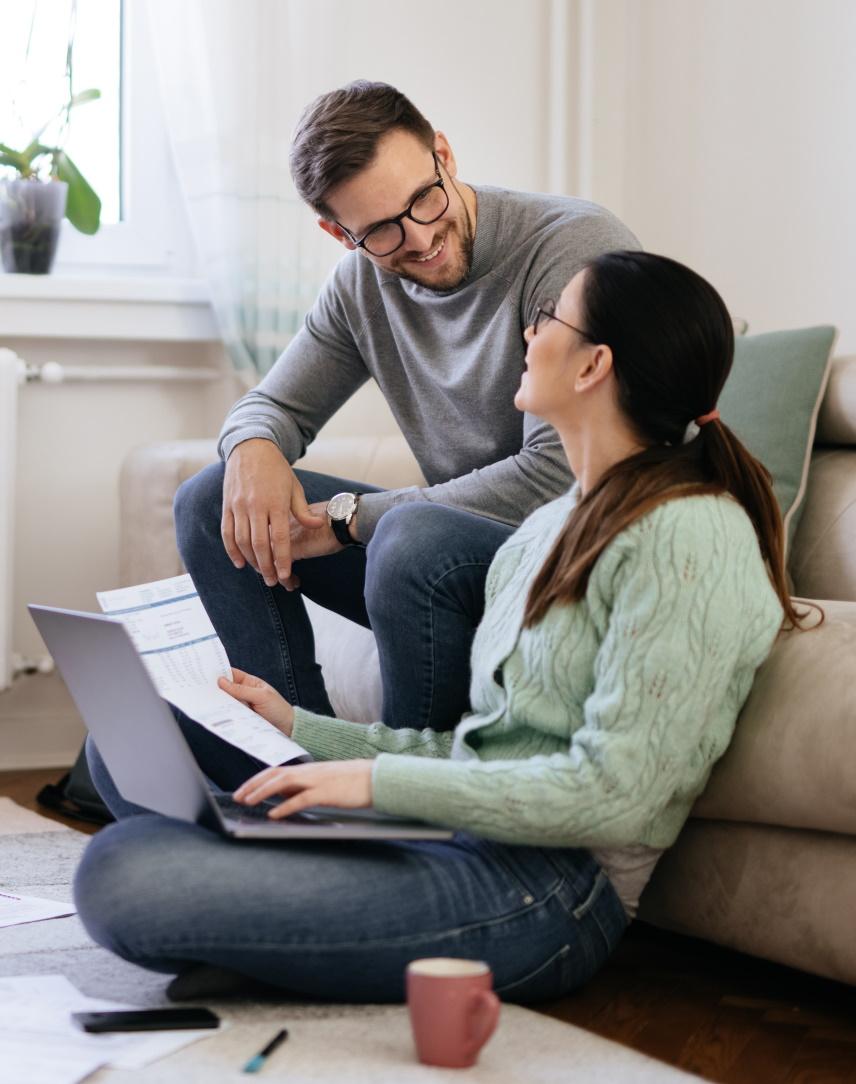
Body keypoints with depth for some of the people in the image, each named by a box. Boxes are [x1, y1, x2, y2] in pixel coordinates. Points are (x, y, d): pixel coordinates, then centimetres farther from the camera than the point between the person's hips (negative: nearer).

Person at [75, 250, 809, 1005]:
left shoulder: (688, 534, -13)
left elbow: (614, 794, -19)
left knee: (121, 878, -23)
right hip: (460, 834, 10)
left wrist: (380, 781, -20)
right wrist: (299, 728, 12)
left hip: (545, 893, -10)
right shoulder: (558, 523, 18)